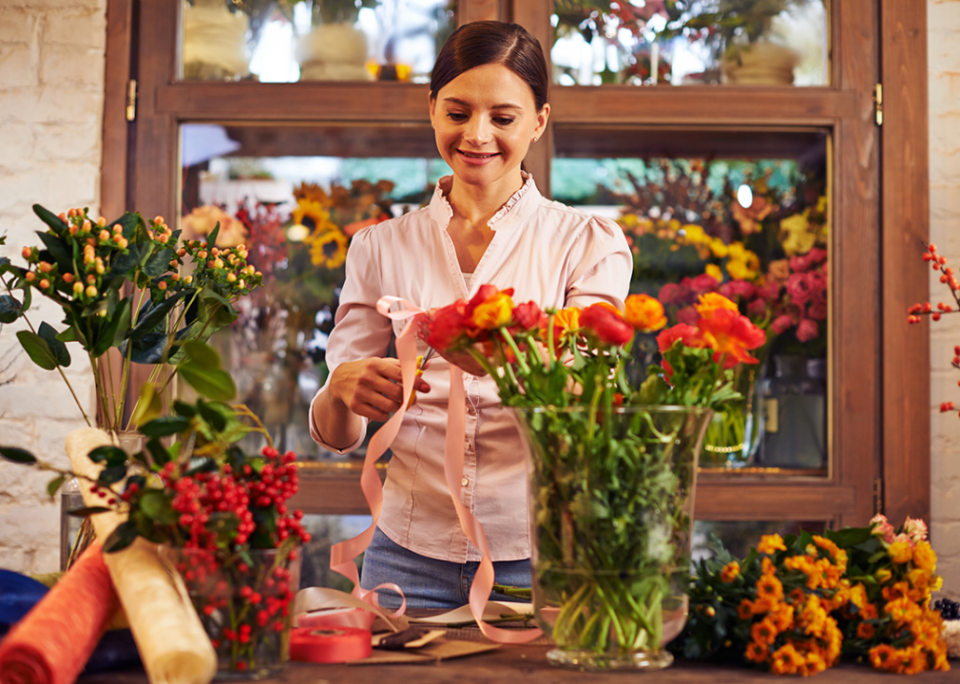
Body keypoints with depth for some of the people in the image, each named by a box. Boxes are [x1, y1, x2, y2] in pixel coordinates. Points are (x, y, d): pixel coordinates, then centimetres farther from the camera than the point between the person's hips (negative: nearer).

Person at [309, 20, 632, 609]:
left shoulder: (590, 244, 2)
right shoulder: (382, 246, 7)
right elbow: (337, 436, 4)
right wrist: (343, 389, -19)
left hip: (537, 558, -1)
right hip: (411, 555, 2)